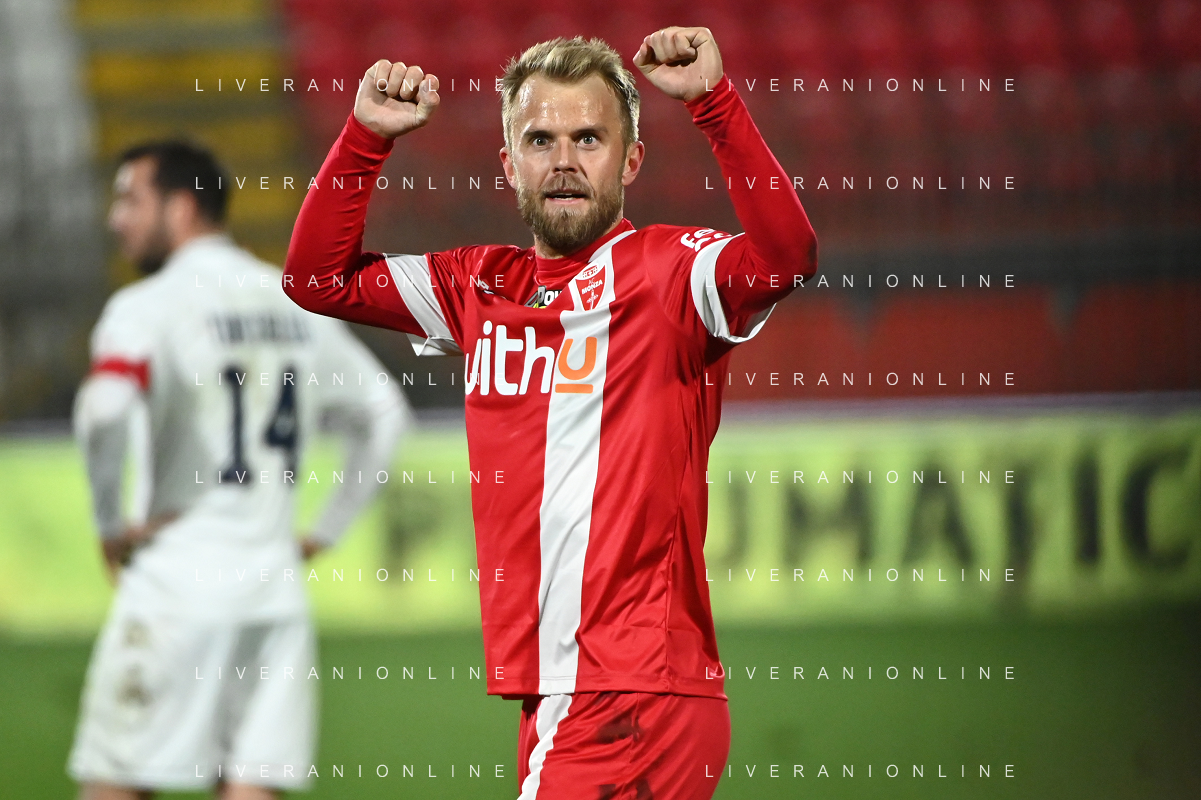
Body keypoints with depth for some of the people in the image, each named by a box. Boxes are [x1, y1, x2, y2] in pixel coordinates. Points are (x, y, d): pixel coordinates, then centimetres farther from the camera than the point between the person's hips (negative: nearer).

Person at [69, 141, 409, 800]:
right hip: (276, 591, 6)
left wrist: (110, 524, -11)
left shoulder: (147, 307, -7)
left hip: (177, 586, -6)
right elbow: (384, 416, 22)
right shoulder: (298, 304, 14)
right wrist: (325, 532, 20)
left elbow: (104, 411, -25)